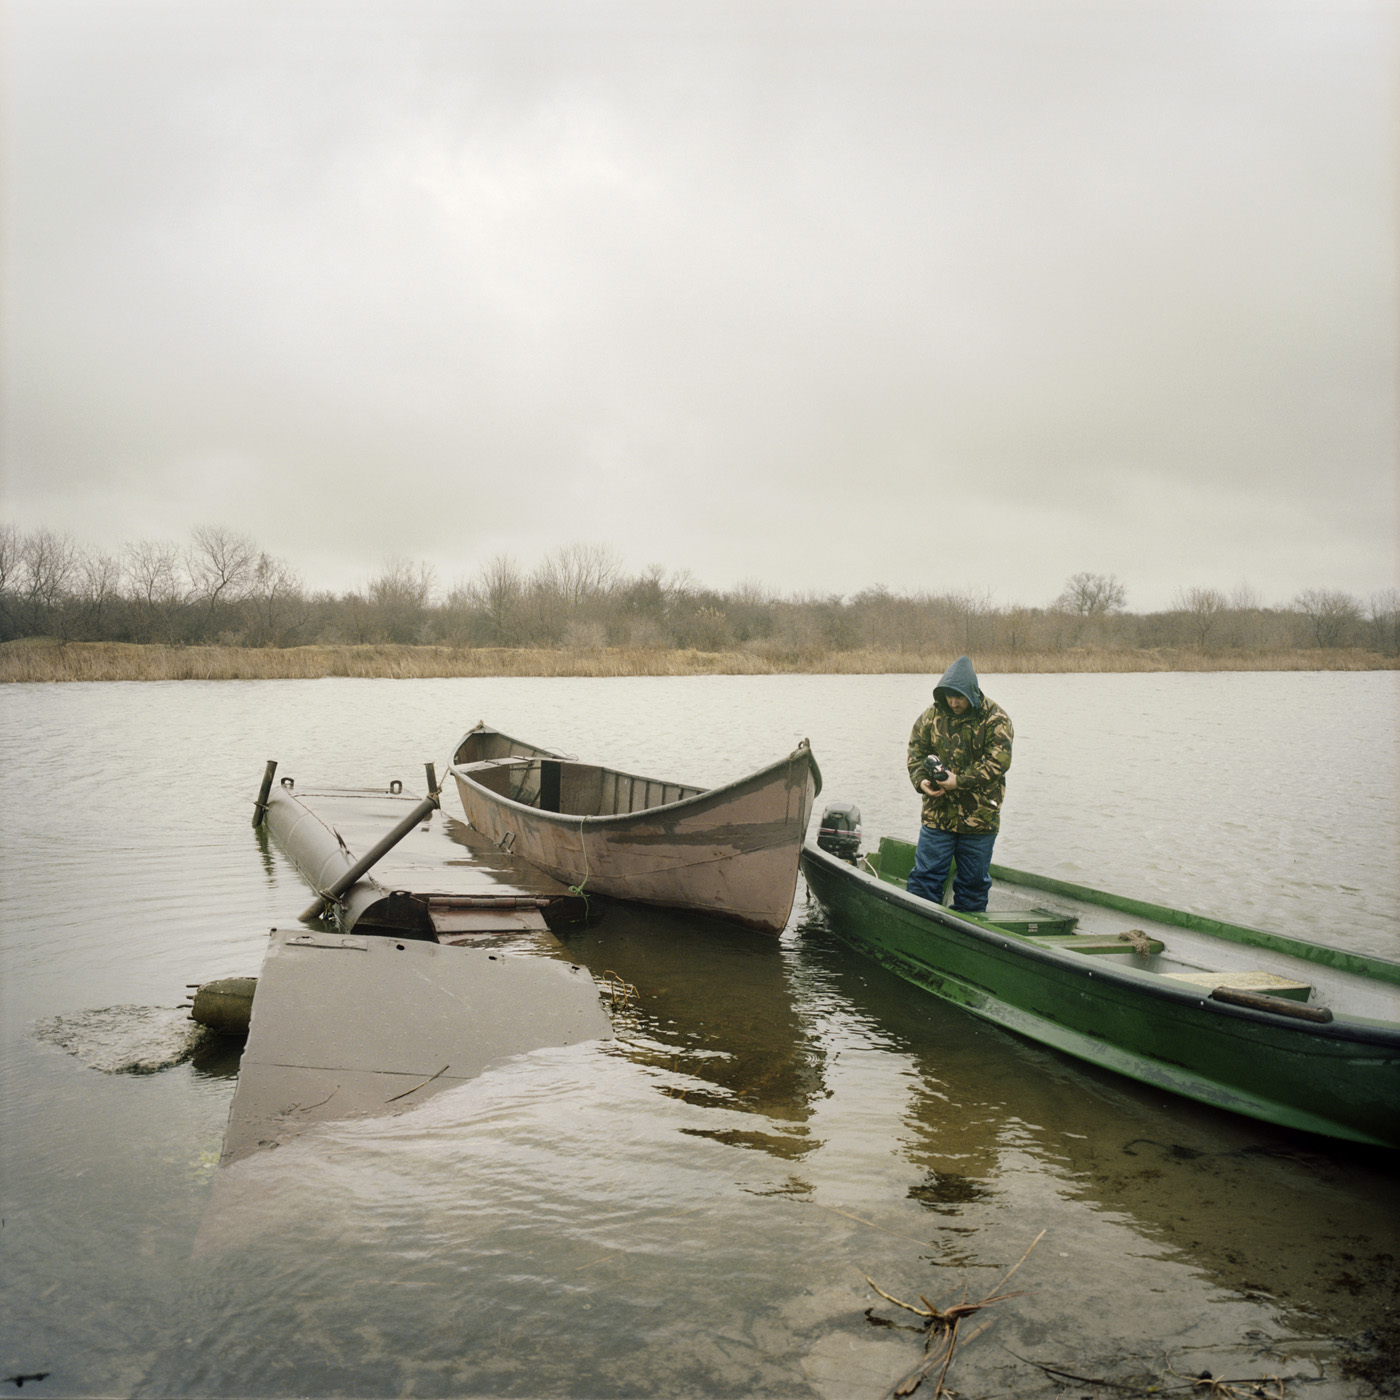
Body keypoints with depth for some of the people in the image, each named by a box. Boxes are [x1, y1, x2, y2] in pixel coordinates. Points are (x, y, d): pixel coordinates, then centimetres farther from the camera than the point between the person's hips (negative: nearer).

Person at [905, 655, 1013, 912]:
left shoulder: (995, 718, -7)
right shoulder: (931, 716, 3)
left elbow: (998, 761, -14)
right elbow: (916, 753, 7)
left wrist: (960, 780, -23)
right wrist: (921, 780, -14)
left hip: (980, 818, -2)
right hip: (937, 812, 2)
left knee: (973, 881, 9)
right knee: (925, 875, 3)